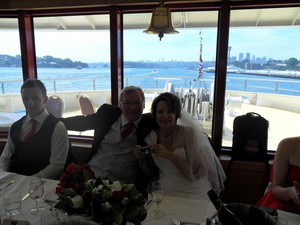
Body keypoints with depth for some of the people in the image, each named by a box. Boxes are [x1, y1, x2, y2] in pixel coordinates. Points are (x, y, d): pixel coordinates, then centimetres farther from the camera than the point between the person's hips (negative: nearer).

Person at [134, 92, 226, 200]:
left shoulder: (189, 133, -12)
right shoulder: (151, 137, 1)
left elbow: (195, 173, -14)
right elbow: (150, 174, 9)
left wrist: (169, 155, -24)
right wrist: (143, 159, -10)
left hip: (191, 194, -2)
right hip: (163, 192, 2)